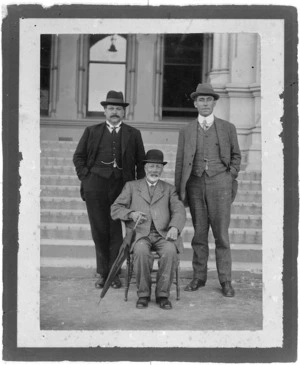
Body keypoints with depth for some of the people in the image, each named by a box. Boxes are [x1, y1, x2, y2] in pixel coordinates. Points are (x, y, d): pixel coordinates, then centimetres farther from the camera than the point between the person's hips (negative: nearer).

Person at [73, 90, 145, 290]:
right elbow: (78, 157, 15)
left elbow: (140, 162, 11)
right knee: (99, 230, 3)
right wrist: (85, 176, 2)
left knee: (115, 230, 0)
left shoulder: (133, 134, 11)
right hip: (95, 185, 1)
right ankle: (103, 272, 16)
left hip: (121, 185, -1)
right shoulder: (92, 131, 13)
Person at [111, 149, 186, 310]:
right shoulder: (131, 186, 19)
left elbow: (179, 211, 4)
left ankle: (162, 294, -17)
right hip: (140, 234, 0)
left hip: (163, 235, 1)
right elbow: (115, 209, 11)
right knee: (141, 251, -34)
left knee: (170, 251, -32)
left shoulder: (169, 189, 20)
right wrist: (131, 214, -11)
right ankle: (143, 294, -17)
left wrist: (174, 227, -18)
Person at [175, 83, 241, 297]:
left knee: (221, 233, -2)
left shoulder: (227, 128, 9)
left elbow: (236, 155, 15)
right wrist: (179, 191, 4)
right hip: (195, 183, 2)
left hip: (219, 183, -1)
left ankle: (225, 280, 6)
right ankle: (199, 277, 15)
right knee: (199, 233, 6)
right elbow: (180, 163, 9)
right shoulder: (186, 131, 10)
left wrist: (231, 176, 1)